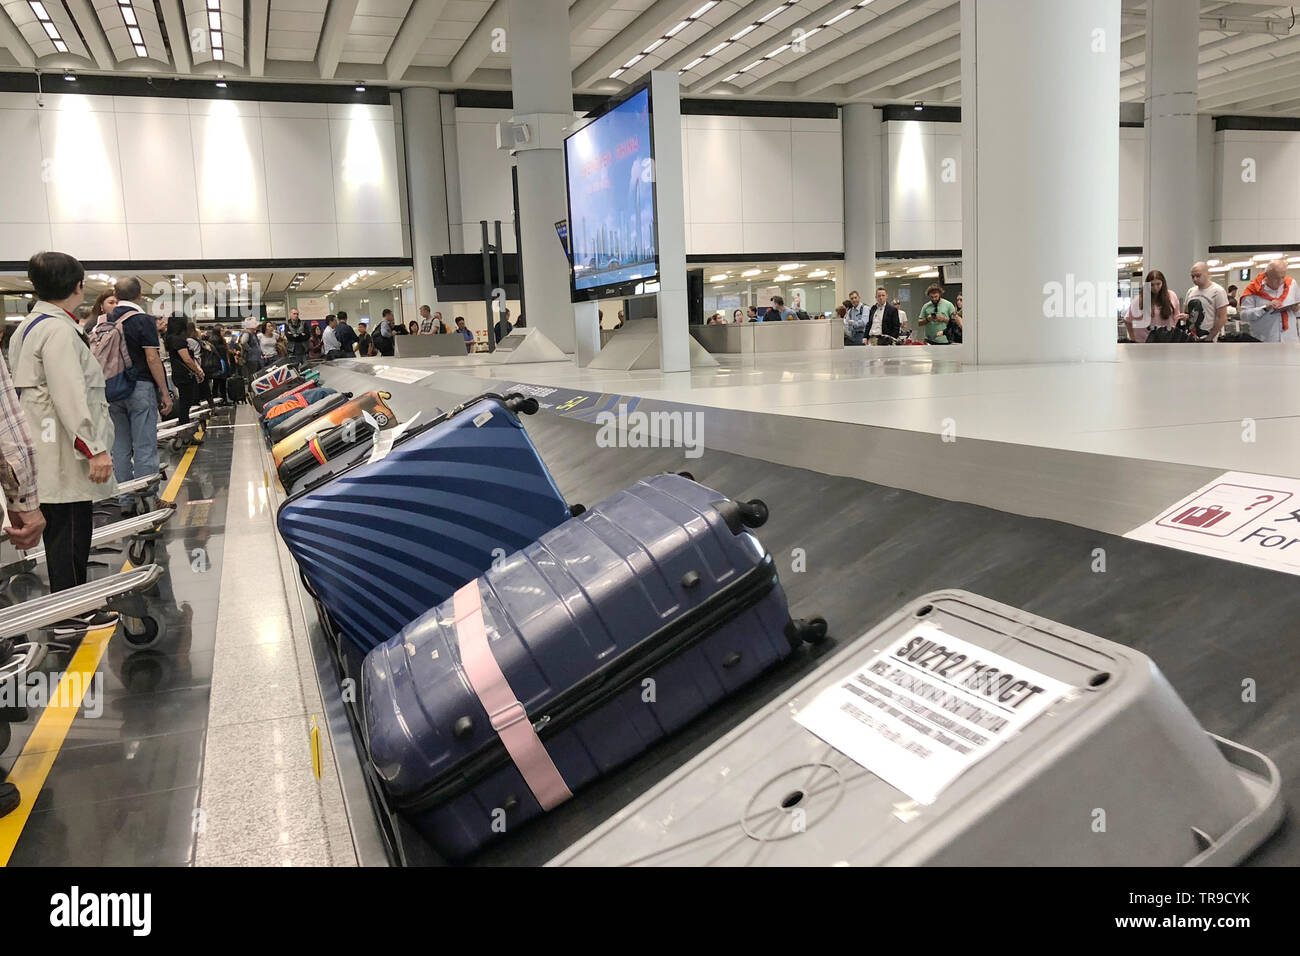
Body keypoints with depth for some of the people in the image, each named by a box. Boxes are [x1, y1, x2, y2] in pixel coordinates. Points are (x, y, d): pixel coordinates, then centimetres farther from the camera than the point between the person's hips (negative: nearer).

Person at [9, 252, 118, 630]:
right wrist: (94, 450, -23)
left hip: (48, 453, 10)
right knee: (70, 533, -1)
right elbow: (70, 396, -24)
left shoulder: (30, 326, 16)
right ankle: (71, 615, 7)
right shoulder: (57, 329, -16)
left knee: (63, 533, 16)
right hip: (65, 455, -10)